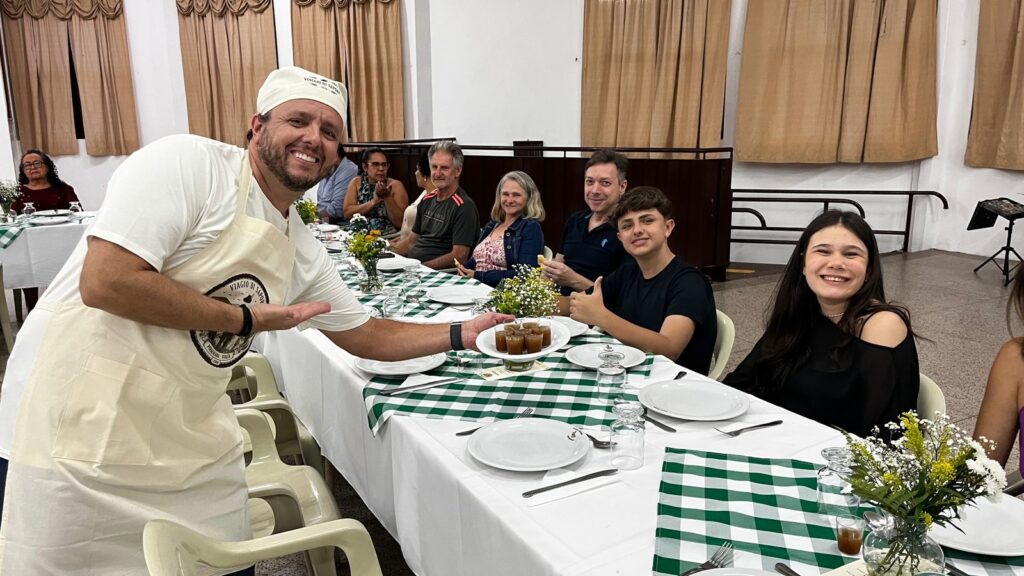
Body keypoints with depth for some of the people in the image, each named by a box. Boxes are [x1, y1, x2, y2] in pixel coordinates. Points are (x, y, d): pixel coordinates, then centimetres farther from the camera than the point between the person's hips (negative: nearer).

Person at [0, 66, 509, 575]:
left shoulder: (303, 251, 7)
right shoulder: (188, 162, -14)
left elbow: (366, 335, 19)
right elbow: (105, 282, -23)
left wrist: (459, 334, 11)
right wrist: (246, 319, -15)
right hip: (80, 432, -6)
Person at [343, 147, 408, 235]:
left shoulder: (395, 185, -1)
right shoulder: (356, 183, 6)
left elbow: (401, 223, -6)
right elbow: (347, 213, -5)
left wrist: (387, 197, -15)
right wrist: (374, 201, -13)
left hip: (388, 237, -2)